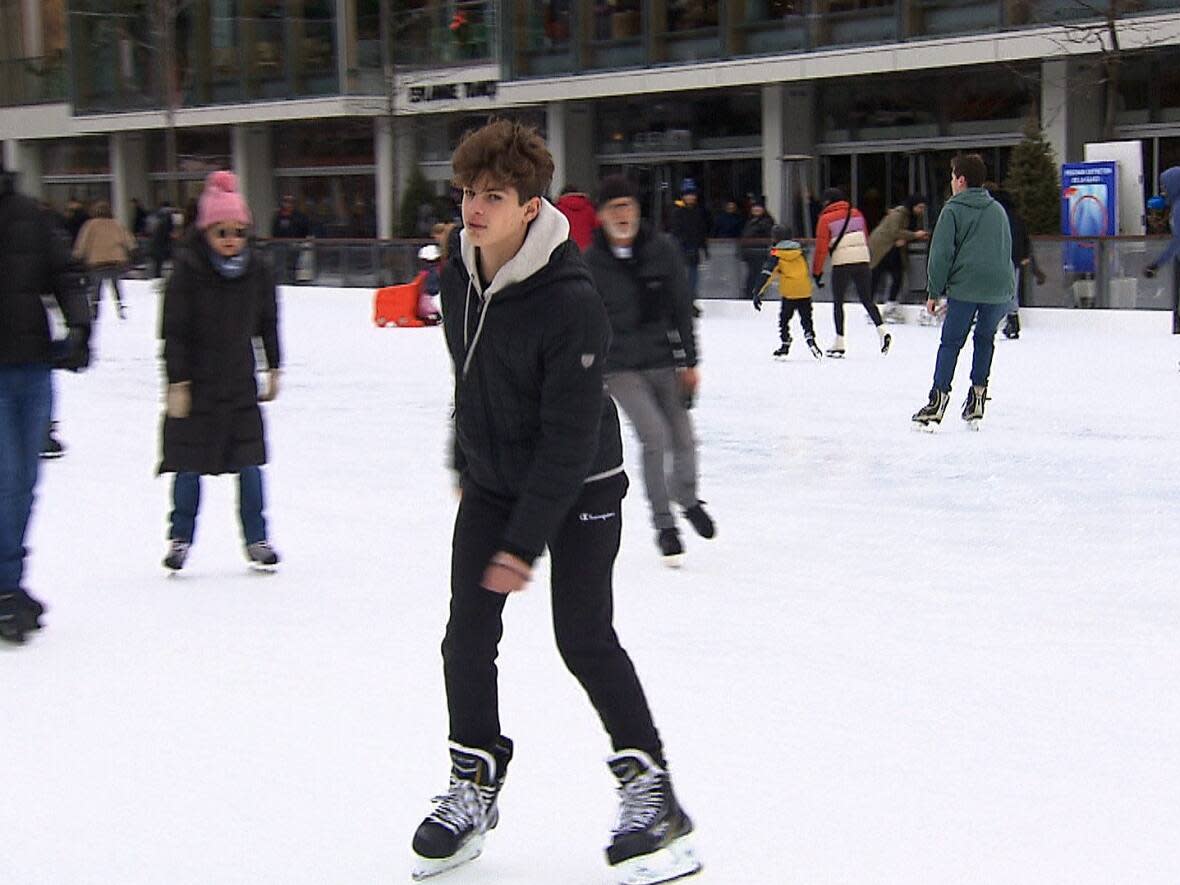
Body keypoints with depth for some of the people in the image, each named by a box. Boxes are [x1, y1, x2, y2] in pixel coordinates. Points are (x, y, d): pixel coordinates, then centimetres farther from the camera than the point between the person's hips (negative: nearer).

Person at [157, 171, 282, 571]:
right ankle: (180, 538, 17)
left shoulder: (256, 269, 1)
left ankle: (256, 539, 12)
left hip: (240, 382, 3)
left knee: (249, 462, 1)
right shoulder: (188, 270, -11)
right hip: (196, 382, -3)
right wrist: (177, 383, -13)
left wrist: (274, 369, 15)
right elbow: (174, 331, -10)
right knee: (189, 465, 3)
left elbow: (268, 321, 13)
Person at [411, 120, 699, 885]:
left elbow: (569, 435, -26)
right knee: (468, 637, 4)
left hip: (580, 486, -6)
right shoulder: (460, 275, -5)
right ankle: (475, 788, 21)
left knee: (584, 638, -7)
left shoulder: (571, 301, -27)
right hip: (493, 481, 6)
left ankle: (651, 788, 9)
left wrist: (525, 541, -25)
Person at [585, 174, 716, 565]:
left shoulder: (661, 248, -4)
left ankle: (688, 499, 37)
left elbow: (681, 308, 3)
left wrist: (689, 361, 2)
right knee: (654, 434, -16)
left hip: (663, 361, 3)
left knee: (683, 437, 6)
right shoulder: (591, 262, -7)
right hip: (620, 367, -2)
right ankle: (664, 526, -2)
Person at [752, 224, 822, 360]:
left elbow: (767, 274, -10)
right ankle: (810, 339, -7)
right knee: (806, 319, 12)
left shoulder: (776, 253, -3)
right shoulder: (799, 249, 11)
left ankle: (785, 346, 12)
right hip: (805, 291, 3)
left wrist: (757, 293, -11)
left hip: (788, 292, -3)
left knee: (784, 319, 13)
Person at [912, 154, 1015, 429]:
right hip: (999, 288, 4)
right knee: (985, 339, 17)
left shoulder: (953, 210, -1)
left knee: (950, 342, 1)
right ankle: (977, 398, 14)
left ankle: (939, 399, -6)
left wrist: (934, 292, 0)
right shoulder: (998, 210, 16)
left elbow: (941, 252, -5)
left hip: (965, 287, -4)